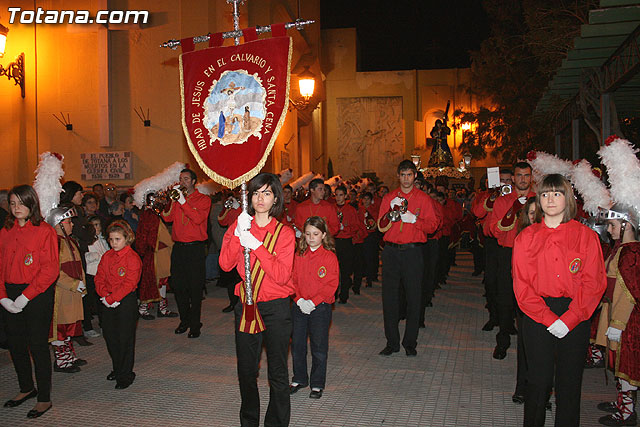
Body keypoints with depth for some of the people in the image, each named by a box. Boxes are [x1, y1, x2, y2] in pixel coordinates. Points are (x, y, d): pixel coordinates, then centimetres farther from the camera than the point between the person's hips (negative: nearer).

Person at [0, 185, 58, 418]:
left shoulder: (45, 231, -9)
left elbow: (50, 270, -13)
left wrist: (25, 297, -16)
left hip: (37, 295, -6)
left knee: (38, 345, 0)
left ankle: (44, 398, 13)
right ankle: (26, 388, 35)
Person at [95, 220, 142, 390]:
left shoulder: (133, 258, -13)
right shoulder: (107, 256, 8)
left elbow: (129, 283, -18)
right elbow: (100, 278, 7)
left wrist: (111, 299, -19)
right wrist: (104, 295, -10)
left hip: (126, 301, -6)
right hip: (108, 302, 7)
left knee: (125, 337, 0)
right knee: (109, 335, 14)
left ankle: (125, 374, 12)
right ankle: (117, 368, 31)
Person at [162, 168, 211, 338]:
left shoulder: (203, 199, 2)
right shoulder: (176, 197, 15)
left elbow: (198, 218, -15)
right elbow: (168, 217, 3)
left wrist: (183, 201, -18)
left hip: (196, 248, -4)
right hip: (178, 247, 4)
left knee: (195, 287, -1)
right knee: (178, 286, 8)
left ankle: (195, 324, 9)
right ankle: (184, 320, 23)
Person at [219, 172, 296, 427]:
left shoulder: (284, 233, -4)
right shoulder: (239, 227, 4)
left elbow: (282, 275, -16)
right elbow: (225, 264, -9)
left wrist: (256, 245, -21)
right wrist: (238, 235, -20)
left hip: (275, 308, -2)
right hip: (246, 307, 3)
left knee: (277, 373, 5)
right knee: (246, 370, 13)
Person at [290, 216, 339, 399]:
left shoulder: (330, 256, -7)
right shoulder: (298, 255, 5)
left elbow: (331, 285, -9)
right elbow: (293, 279, 5)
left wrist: (313, 302, -16)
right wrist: (299, 300, -10)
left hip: (320, 307, -4)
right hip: (299, 306, 4)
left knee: (319, 348, 4)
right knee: (297, 344, 11)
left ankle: (317, 384, 18)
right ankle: (299, 379, 29)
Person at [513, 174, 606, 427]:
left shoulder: (586, 236, 2)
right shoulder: (526, 237, 4)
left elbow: (594, 283, -3)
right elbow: (522, 284, -1)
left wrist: (568, 319, -12)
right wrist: (548, 318, -11)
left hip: (575, 316, 0)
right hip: (536, 315, 0)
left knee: (570, 382, 6)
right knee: (538, 380, 2)